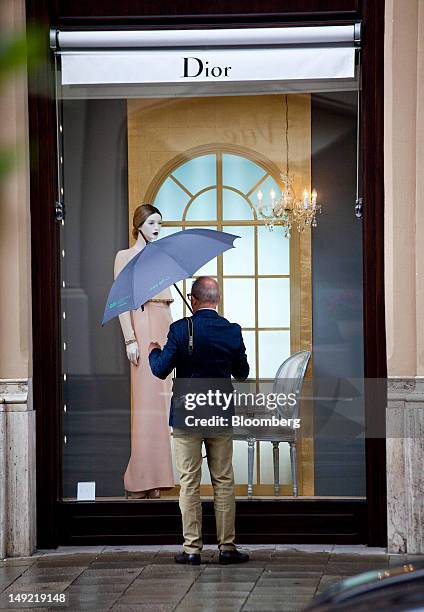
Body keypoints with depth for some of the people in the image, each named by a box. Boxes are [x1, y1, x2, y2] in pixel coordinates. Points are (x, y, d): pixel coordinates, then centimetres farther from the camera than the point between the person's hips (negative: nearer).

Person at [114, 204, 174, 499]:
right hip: (143, 327, -7)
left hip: (165, 328, 7)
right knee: (146, 399, -9)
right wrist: (130, 339, -16)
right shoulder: (125, 257, 0)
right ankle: (140, 481, -7)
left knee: (161, 398, 4)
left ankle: (155, 476, 8)